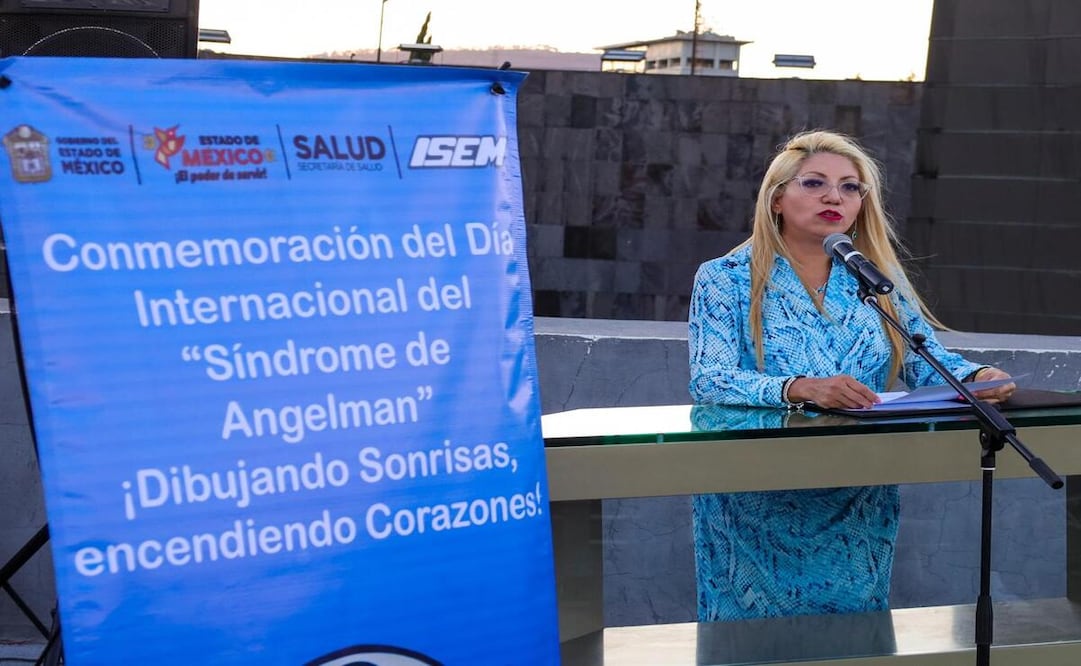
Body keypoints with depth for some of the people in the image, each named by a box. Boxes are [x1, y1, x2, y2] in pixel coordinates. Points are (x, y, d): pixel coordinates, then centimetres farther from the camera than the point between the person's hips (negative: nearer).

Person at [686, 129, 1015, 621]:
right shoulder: (725, 279, -5)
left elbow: (928, 360, 4)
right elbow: (709, 380, -17)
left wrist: (976, 377, -19)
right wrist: (801, 389, -34)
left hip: (858, 517, 4)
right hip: (758, 518, -3)